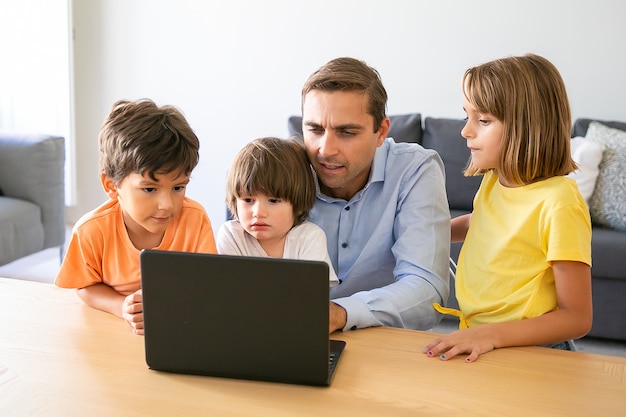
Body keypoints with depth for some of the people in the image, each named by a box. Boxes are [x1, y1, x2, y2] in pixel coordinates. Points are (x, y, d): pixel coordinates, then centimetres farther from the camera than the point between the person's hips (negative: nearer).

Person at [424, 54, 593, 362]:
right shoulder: (493, 180, 5)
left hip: (531, 354, -7)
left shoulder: (559, 203, -17)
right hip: (474, 343, 7)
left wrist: (491, 334, -24)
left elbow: (577, 317, -14)